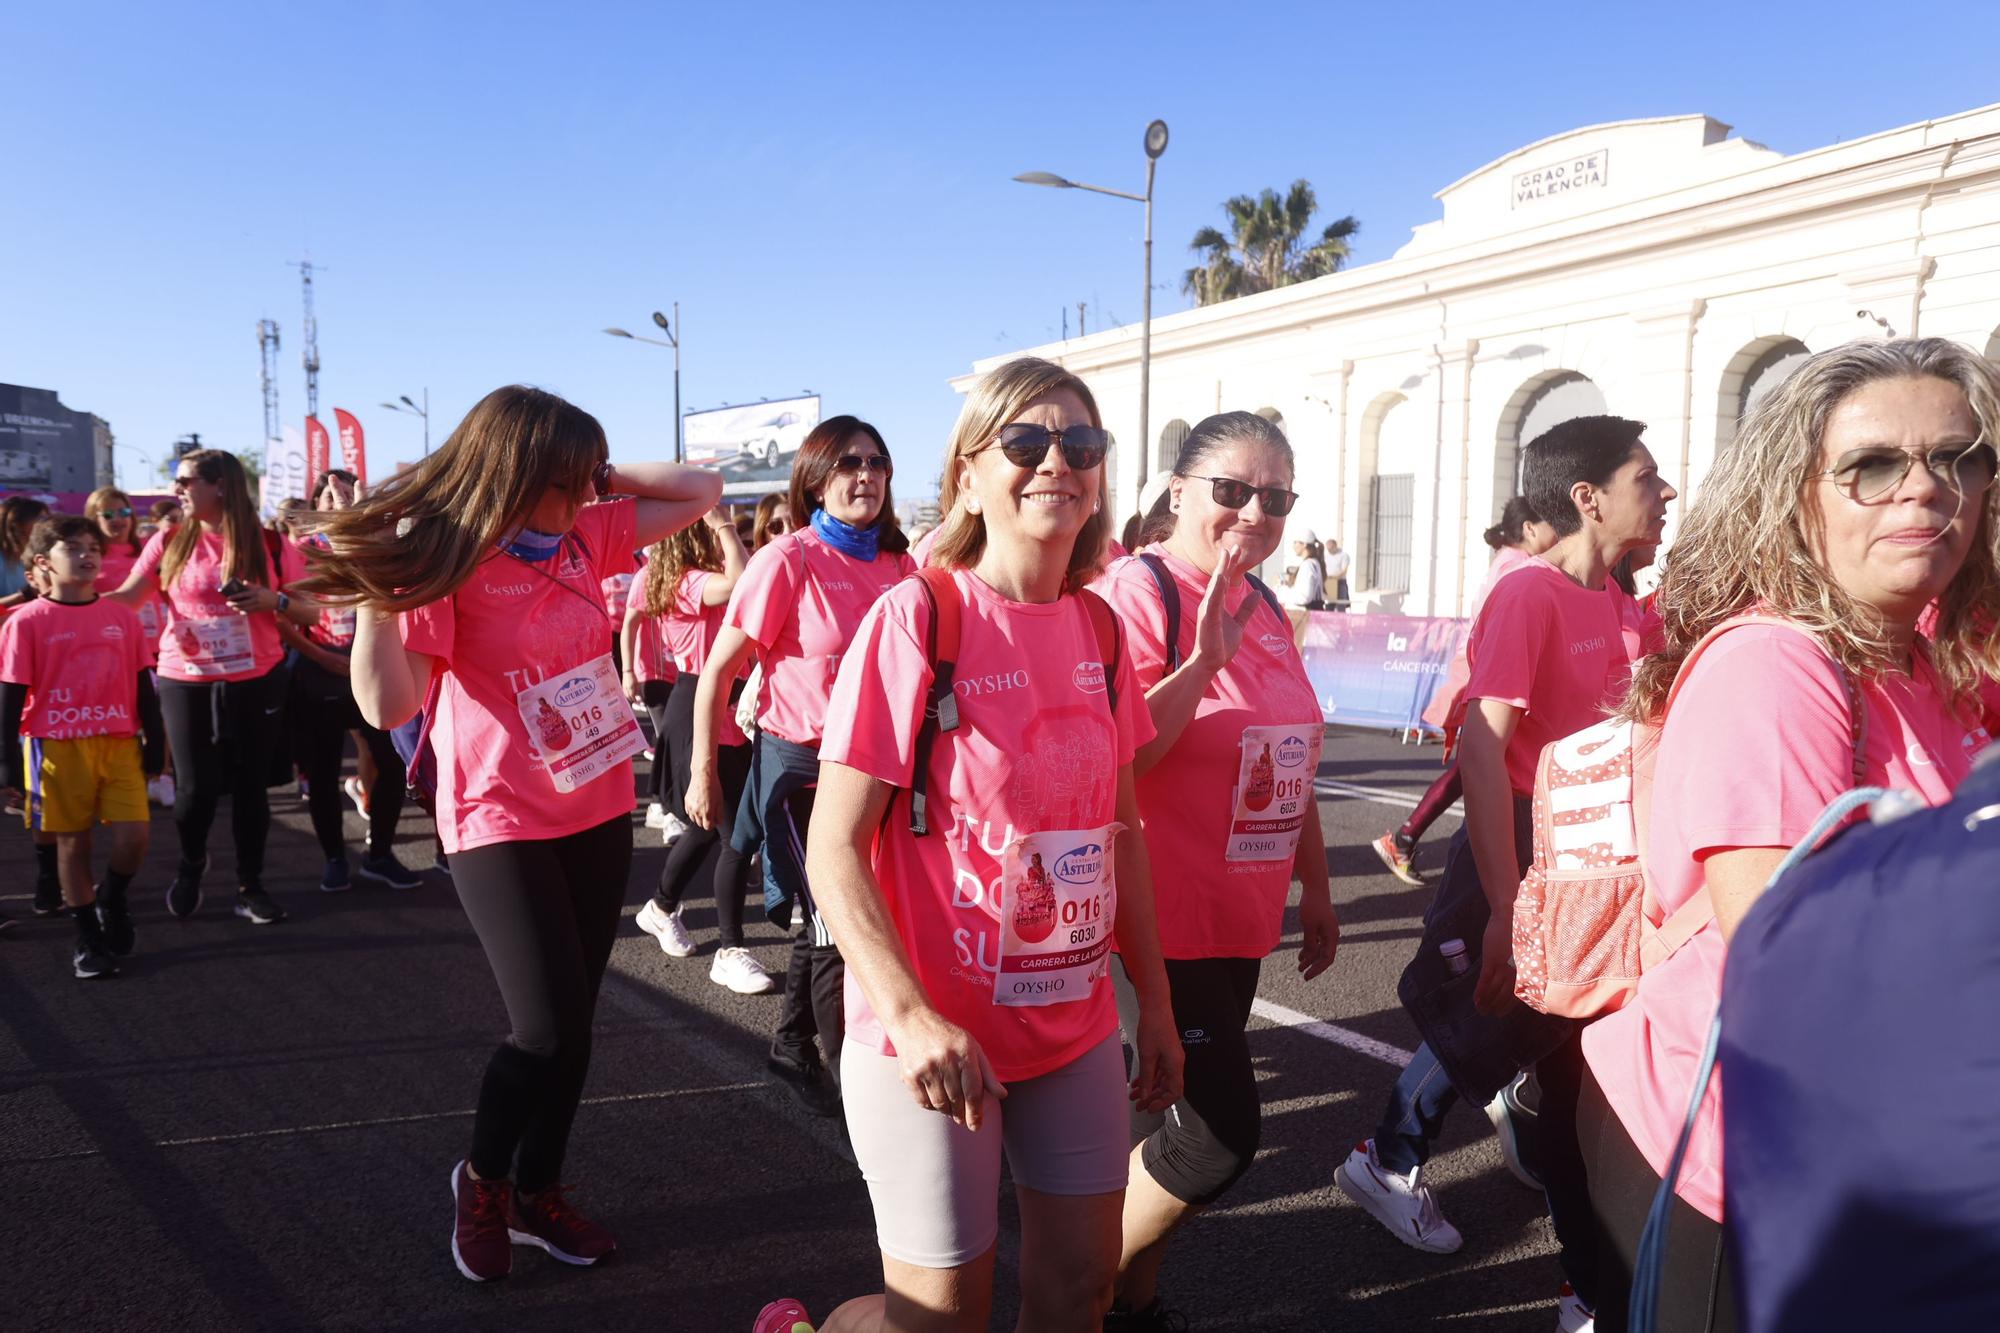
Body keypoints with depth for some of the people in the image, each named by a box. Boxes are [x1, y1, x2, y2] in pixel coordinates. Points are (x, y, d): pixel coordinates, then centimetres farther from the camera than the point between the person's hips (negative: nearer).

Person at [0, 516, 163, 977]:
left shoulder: (121, 616, 4)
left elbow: (142, 686, 11)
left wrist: (153, 741, 10)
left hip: (119, 743, 2)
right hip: (58, 748, -2)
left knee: (133, 836, -5)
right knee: (72, 842, 7)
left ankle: (111, 899, 26)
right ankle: (88, 936, 21)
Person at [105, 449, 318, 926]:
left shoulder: (272, 544, -2)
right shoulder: (169, 541, 0)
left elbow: (310, 613, 1)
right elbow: (125, 599, -4)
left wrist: (274, 601, -17)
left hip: (257, 681, 0)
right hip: (186, 682, 0)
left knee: (250, 785, 5)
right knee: (196, 787, 0)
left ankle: (250, 886, 20)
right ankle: (191, 863, 31)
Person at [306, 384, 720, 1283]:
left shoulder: (584, 536, 2)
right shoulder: (442, 562, -14)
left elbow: (700, 489, 8)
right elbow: (387, 705, -21)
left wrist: (597, 477, -1)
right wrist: (374, 582, -22)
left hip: (599, 814, 6)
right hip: (504, 826, -6)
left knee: (571, 1022, 13)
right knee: (548, 1028, -8)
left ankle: (538, 1191, 34)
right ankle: (483, 1176, 23)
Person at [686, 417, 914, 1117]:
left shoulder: (897, 564, 1)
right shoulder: (789, 559, -14)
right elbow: (718, 669, -11)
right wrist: (703, 774, -10)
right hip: (798, 763, -5)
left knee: (828, 918, 17)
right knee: (834, 924, 0)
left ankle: (792, 1042, 38)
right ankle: (846, 1078, 17)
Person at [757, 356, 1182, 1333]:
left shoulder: (1097, 628, 3)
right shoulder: (914, 616, -15)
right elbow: (834, 849, -17)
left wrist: (1154, 1003, 12)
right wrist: (910, 1016, -28)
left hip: (1075, 1025, 6)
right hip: (935, 1041, -5)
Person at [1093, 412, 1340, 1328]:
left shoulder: (1264, 610, 10)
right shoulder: (1137, 592, -14)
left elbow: (1289, 765, 18)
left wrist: (1316, 889, 20)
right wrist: (1203, 660, -27)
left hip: (1243, 918, 8)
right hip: (1167, 918, -8)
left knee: (1180, 1119, 16)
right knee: (1222, 1131, -6)